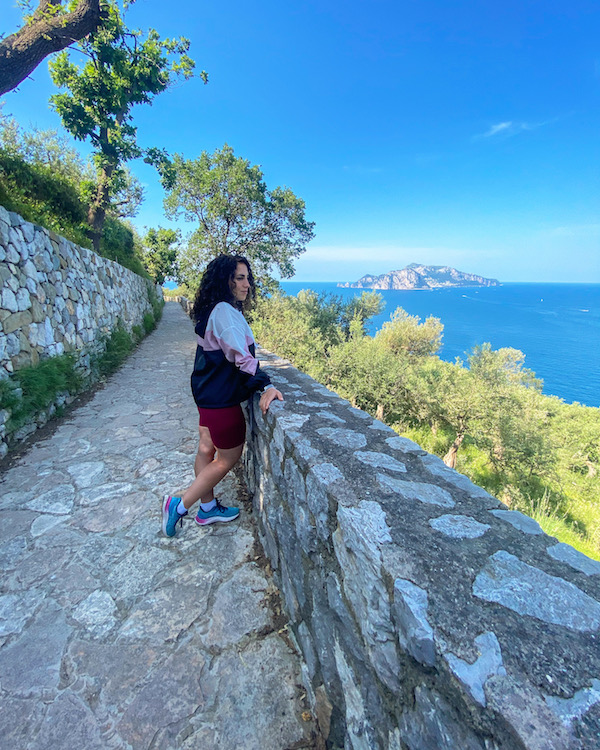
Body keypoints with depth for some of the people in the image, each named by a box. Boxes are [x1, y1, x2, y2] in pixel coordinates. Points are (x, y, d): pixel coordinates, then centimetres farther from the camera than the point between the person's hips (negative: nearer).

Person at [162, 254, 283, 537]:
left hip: (208, 393, 10)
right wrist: (266, 386, -38)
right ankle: (179, 506, 19)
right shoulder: (224, 311, -21)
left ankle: (208, 508, 38)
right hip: (221, 397, -10)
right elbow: (241, 356, -31)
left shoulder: (213, 310, 11)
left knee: (207, 450, 20)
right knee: (229, 457, 8)